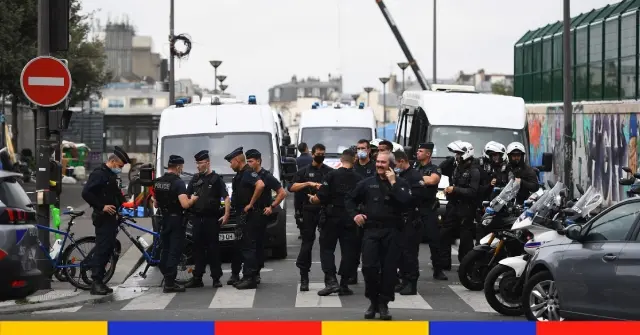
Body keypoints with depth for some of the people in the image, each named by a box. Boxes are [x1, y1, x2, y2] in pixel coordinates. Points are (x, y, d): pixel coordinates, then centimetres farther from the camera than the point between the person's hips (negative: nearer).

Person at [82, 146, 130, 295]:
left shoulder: (112, 175, 17)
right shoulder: (99, 174, -13)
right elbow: (86, 193, -21)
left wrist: (123, 202, 9)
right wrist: (102, 206, -21)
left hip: (111, 217, 10)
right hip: (102, 218, -10)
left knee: (109, 248, 11)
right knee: (102, 249, -9)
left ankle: (99, 281, 16)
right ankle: (96, 282, -7)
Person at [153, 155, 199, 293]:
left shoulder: (157, 182, 6)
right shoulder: (178, 182, -17)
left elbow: (156, 204, 14)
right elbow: (185, 204, -26)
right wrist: (193, 199, -6)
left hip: (164, 219, 7)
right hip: (176, 220, -7)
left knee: (165, 250, 16)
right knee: (175, 252, -4)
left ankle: (167, 278, 21)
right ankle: (169, 284, -6)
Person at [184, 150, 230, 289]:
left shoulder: (216, 179, 0)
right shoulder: (195, 179, 14)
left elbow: (226, 198, -6)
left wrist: (226, 214, -18)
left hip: (212, 218, -5)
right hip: (197, 218, 5)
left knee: (213, 248, -1)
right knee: (198, 248, 7)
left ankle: (216, 278, 4)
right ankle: (197, 278, 11)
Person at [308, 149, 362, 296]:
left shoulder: (332, 175, -8)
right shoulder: (358, 178, -2)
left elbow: (320, 198, -12)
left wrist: (313, 199, 9)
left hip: (333, 216, -2)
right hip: (350, 219, 2)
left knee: (327, 248, 7)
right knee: (348, 251, 8)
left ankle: (331, 281, -8)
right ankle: (344, 285, 7)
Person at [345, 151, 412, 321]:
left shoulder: (401, 183, 2)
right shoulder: (367, 183, 8)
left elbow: (406, 202, -17)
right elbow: (350, 199, 19)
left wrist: (393, 183, -14)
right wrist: (354, 214, 3)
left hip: (392, 232, -2)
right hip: (371, 230, 2)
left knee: (389, 269, -1)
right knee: (369, 267, -5)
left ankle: (384, 304, 10)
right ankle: (373, 302, 11)